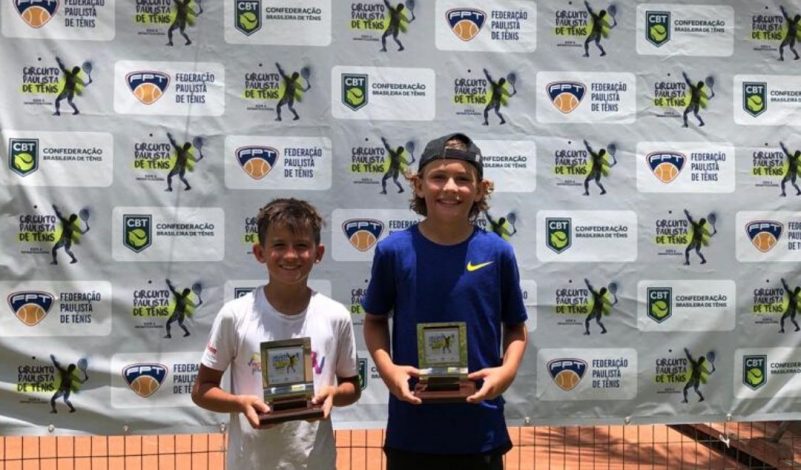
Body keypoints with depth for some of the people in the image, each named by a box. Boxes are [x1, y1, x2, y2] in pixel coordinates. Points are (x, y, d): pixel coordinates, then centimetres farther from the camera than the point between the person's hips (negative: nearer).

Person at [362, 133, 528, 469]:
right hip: (411, 428, 0)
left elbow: (516, 326, 7)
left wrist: (508, 370, -11)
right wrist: (387, 368, -9)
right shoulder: (393, 250, -6)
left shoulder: (497, 252, -5)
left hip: (480, 430, 0)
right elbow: (375, 320, 8)